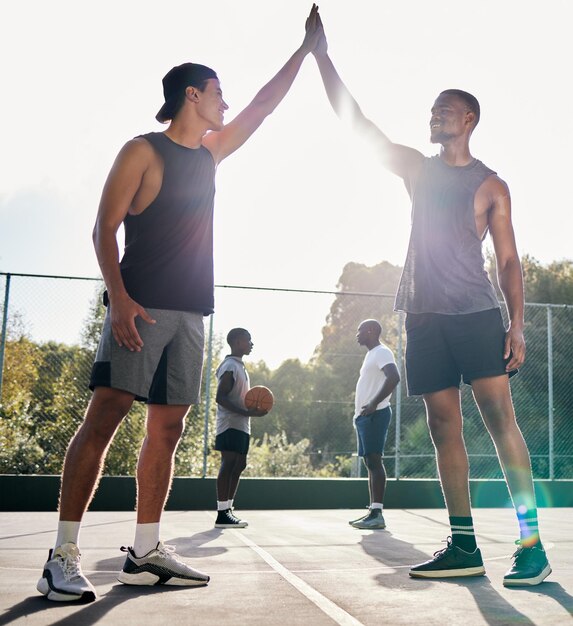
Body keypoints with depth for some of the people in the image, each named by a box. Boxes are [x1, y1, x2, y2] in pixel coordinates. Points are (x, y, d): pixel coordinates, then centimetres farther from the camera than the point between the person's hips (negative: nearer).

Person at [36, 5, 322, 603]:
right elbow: (104, 227, -7)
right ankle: (63, 557, -7)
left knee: (167, 428, 4)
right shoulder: (143, 151, 0)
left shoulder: (210, 152, 20)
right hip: (142, 306, -7)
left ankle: (146, 551, 10)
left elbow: (263, 105, 29)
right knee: (103, 417, -11)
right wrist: (119, 297, -20)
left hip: (190, 313, 8)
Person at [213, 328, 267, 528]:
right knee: (228, 464, -11)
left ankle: (228, 510, 14)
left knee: (239, 465, 9)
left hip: (241, 426, 10)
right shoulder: (230, 366, -10)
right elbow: (221, 397, -19)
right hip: (230, 425, -10)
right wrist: (246, 412, -26)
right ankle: (222, 514, -11)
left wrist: (254, 409, 12)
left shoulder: (240, 366, 21)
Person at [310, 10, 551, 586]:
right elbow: (355, 120, 16)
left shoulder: (491, 185, 7)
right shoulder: (417, 169, 17)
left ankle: (531, 545, -5)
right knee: (444, 429, 2)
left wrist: (516, 325, -9)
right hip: (424, 317, 4)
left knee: (500, 419, -10)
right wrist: (322, 54, 14)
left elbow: (508, 260, 3)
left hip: (477, 315, -4)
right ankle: (463, 546, 7)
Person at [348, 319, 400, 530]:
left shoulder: (381, 352, -9)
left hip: (374, 415, -10)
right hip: (364, 416, 10)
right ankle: (372, 512, 11)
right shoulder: (371, 354, 22)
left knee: (374, 460, -13)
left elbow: (394, 377, -25)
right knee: (369, 462, 8)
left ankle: (377, 513, -14)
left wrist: (374, 403, -27)